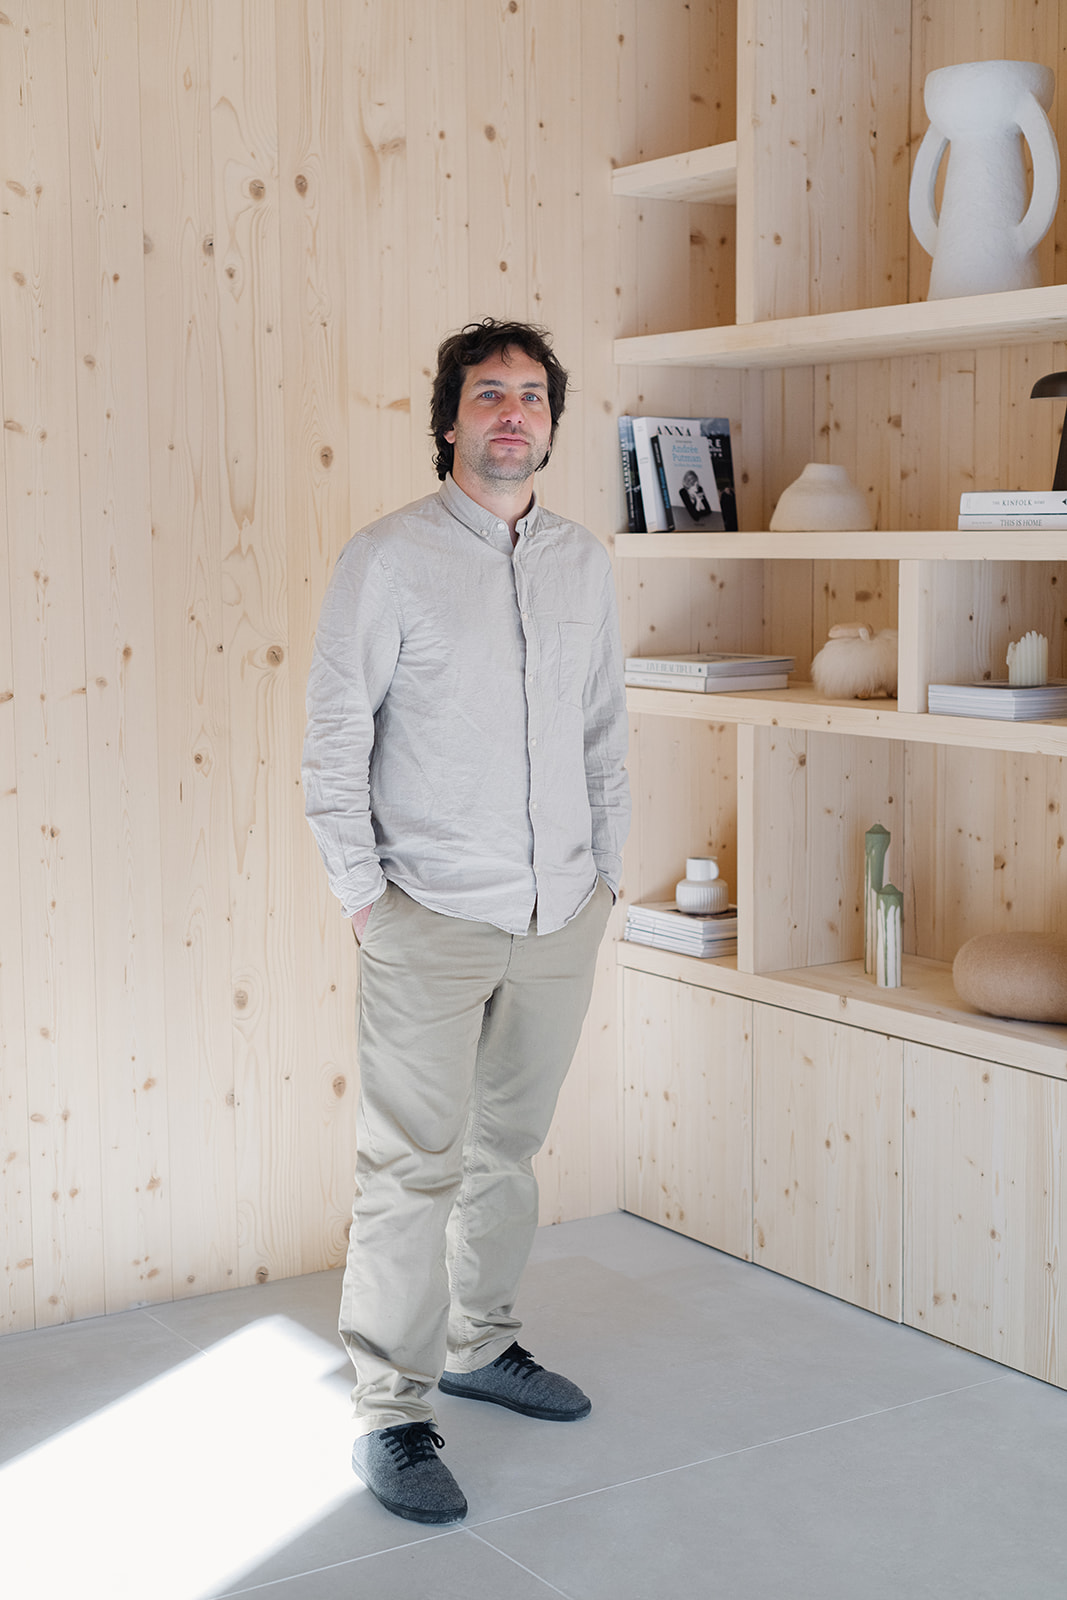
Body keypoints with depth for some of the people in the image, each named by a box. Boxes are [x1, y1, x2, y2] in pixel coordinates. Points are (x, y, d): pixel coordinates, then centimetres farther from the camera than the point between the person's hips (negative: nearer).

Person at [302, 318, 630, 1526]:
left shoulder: (584, 563, 9)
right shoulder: (389, 558, -6)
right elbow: (333, 740, -6)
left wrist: (605, 873, 12)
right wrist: (361, 892, -8)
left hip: (561, 917, 5)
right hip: (433, 920, -5)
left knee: (509, 1147, 16)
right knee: (413, 1169, -3)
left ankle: (479, 1345, 33)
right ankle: (392, 1415, 7)